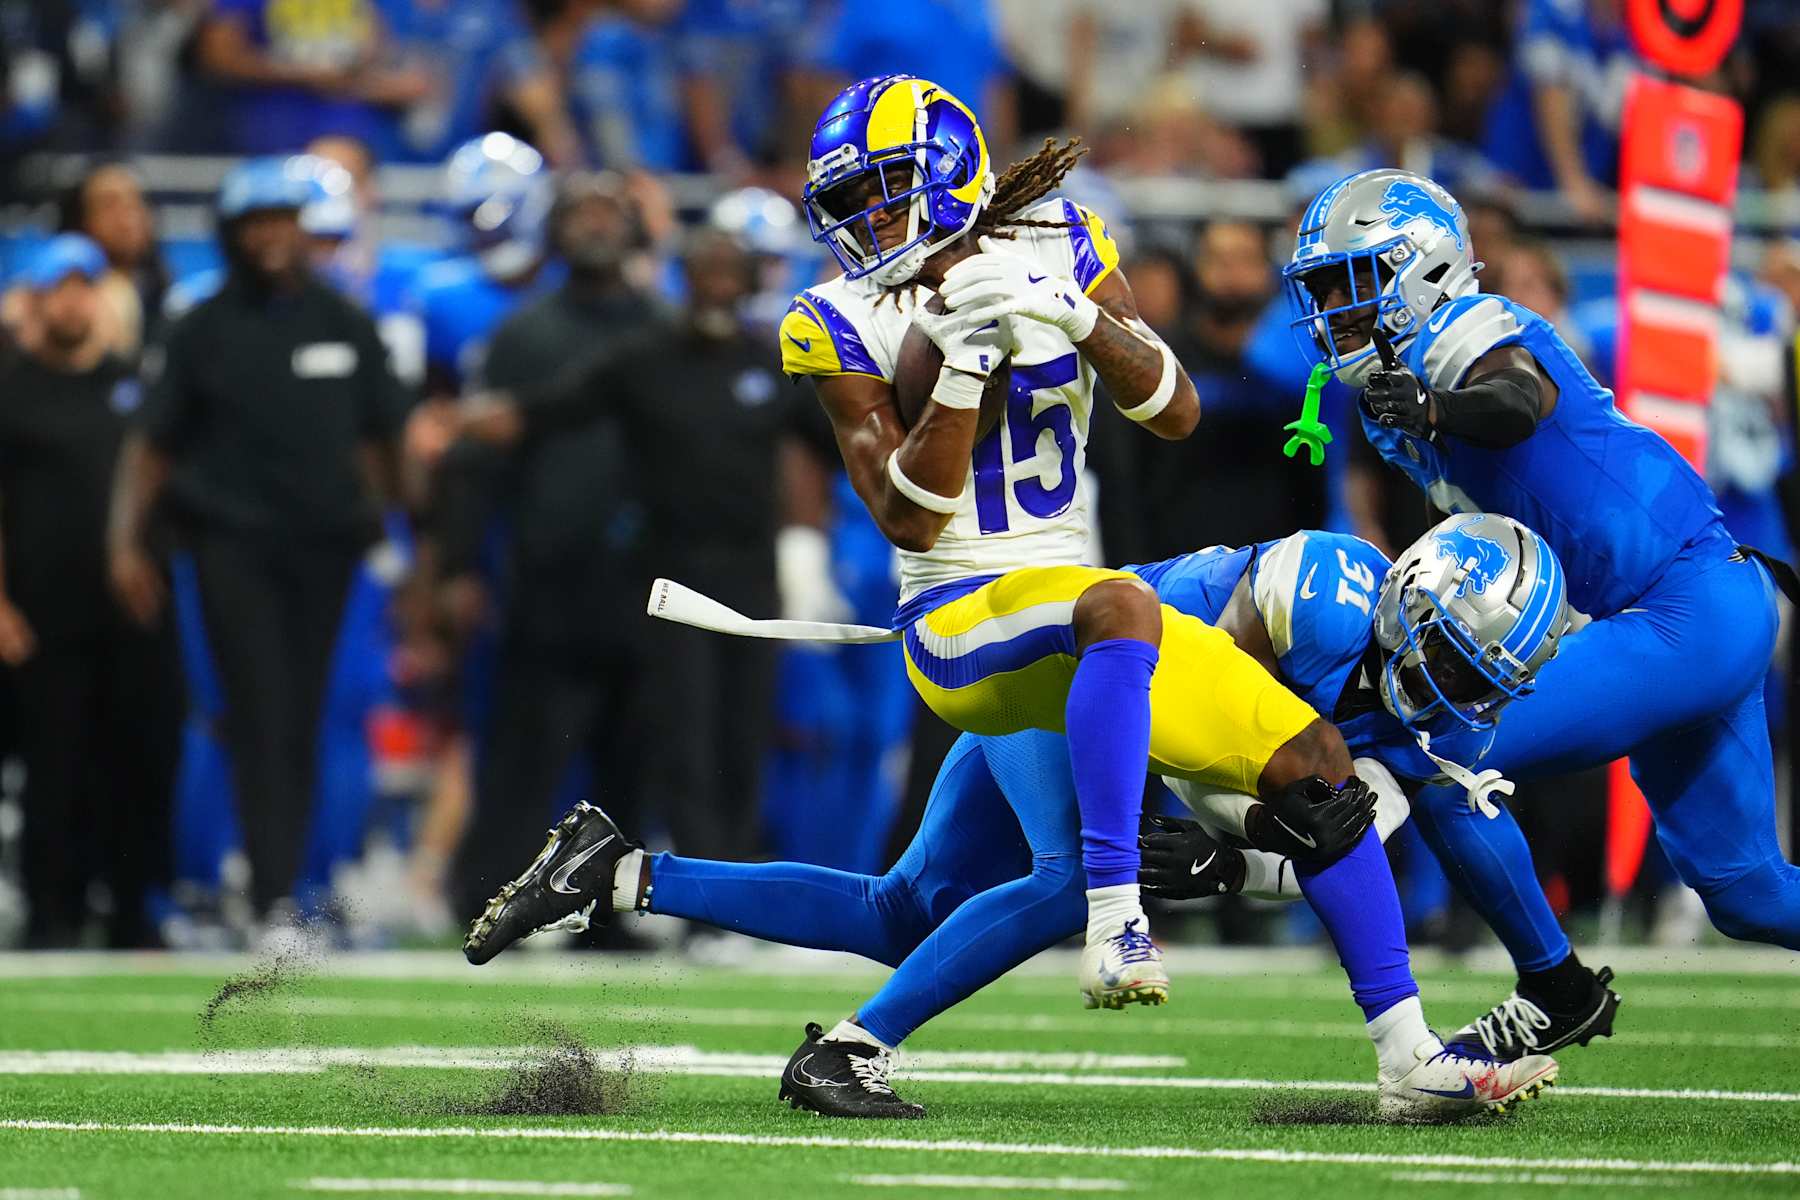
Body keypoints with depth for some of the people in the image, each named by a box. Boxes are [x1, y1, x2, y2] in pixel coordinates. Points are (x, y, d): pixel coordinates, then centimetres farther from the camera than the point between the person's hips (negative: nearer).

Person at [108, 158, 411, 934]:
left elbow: (379, 441, 15)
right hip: (234, 543, -2)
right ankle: (271, 898, -17)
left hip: (324, 545, 2)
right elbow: (153, 443, 4)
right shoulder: (204, 332, 4)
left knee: (301, 724, 3)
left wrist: (382, 525, 11)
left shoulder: (345, 326, 10)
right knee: (259, 718, -11)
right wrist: (125, 540, -4)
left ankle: (281, 890, 10)